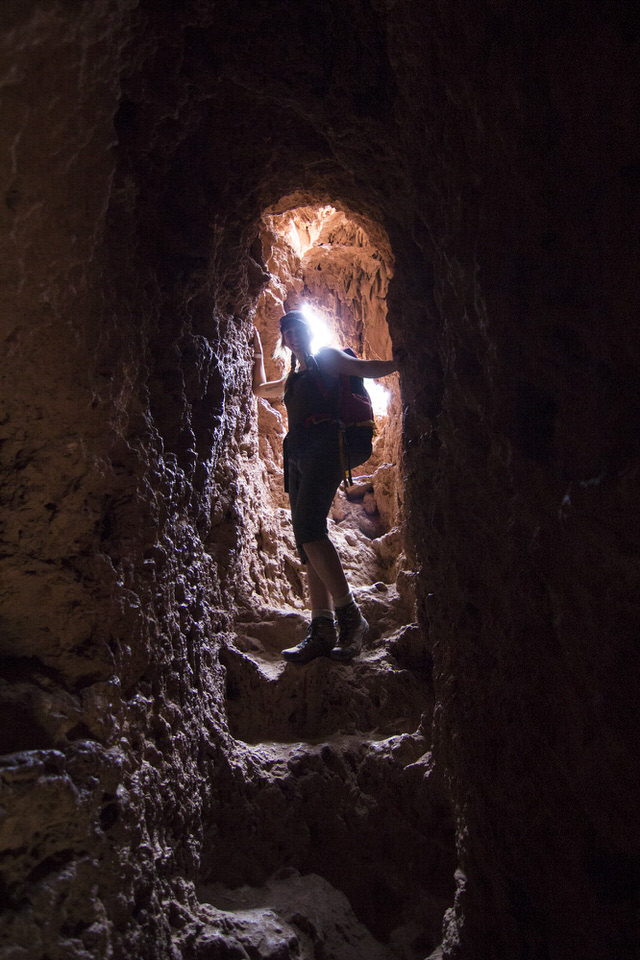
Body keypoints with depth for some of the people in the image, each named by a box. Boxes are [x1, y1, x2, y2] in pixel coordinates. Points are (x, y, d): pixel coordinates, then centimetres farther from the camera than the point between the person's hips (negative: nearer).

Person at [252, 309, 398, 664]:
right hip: (297, 455, 8)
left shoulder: (327, 359, 11)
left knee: (308, 527, -26)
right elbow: (259, 388, 49)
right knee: (307, 540, -4)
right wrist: (258, 352, 46)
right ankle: (322, 630, -7)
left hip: (322, 446, -8)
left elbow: (370, 369, 1)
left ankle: (350, 615, -24)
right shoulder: (292, 380, 32)